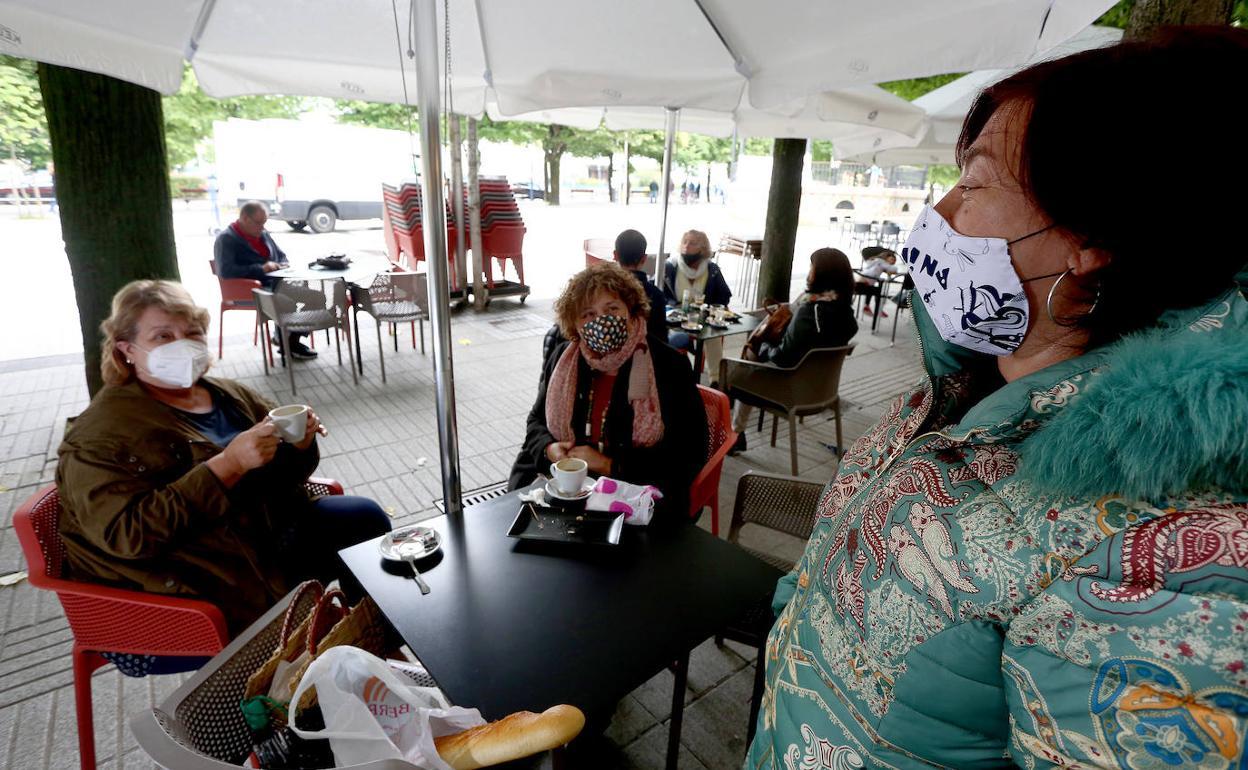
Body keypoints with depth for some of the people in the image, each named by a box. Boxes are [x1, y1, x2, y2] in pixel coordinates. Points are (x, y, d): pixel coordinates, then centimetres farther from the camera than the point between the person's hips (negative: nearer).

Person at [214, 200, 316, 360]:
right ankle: (287, 344, -12)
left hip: (274, 283, 7)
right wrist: (261, 269, -22)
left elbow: (281, 255, 30)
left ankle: (292, 340, -10)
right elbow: (225, 270, -19)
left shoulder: (263, 234, 20)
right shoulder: (226, 238, -4)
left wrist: (283, 265, 5)